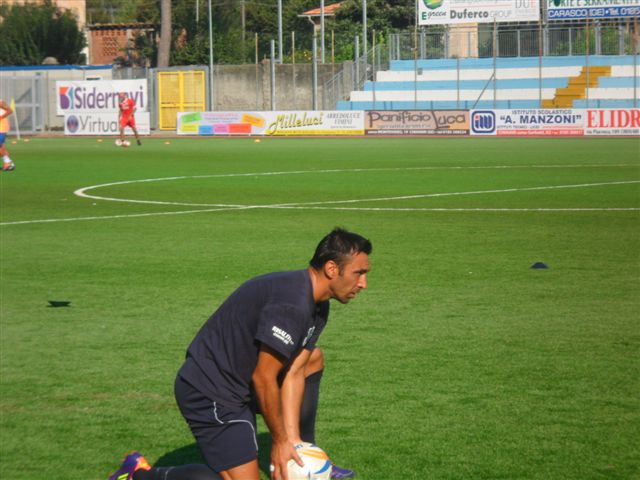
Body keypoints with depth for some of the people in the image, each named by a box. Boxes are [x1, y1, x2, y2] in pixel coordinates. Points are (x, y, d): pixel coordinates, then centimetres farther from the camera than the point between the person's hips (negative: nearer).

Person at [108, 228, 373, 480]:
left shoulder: (318, 308, 6)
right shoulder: (290, 305, -26)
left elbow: (293, 374, 5)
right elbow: (263, 379, -22)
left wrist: (291, 437, -3)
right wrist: (280, 441, -12)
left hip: (239, 380, 11)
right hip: (211, 393, -11)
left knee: (311, 360, 19)